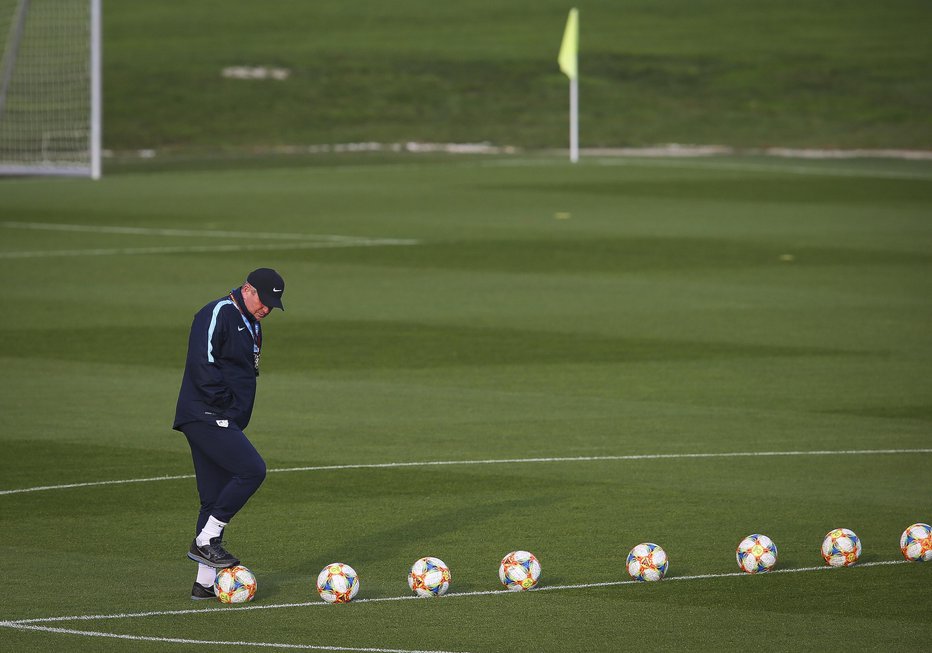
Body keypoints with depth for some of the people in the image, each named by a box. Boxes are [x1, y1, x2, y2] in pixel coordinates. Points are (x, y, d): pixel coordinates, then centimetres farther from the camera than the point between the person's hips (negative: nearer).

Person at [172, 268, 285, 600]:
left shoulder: (251, 325, 20)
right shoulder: (218, 314, -11)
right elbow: (202, 364, -20)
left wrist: (238, 415, 15)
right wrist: (224, 404, -17)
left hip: (223, 422, 10)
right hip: (205, 417, -10)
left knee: (217, 496, 7)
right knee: (252, 469, -19)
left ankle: (206, 582, 9)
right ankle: (205, 540, -13)